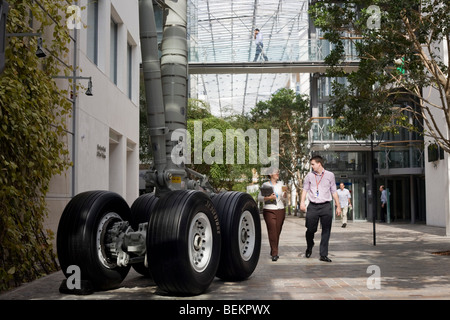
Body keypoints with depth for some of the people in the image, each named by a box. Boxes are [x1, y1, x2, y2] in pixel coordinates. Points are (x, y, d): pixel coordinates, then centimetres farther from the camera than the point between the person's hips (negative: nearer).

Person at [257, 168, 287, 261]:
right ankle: (274, 254, -13)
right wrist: (269, 198, -15)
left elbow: (285, 199, 12)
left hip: (280, 210, 4)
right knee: (272, 232, -13)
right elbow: (259, 198, -2)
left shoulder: (280, 184, 13)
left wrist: (285, 192, -7)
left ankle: (273, 251, 19)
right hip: (269, 210, -4)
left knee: (278, 232, 3)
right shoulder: (265, 185, 3)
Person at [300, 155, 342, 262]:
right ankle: (309, 247, 28)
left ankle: (323, 255, 6)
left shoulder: (330, 175, 8)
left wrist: (338, 206, 10)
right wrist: (302, 202, -7)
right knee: (310, 229, -1)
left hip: (326, 206, 0)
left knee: (326, 231, 0)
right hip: (313, 206, 0)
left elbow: (334, 191, 12)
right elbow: (305, 189, 8)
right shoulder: (309, 176, 10)